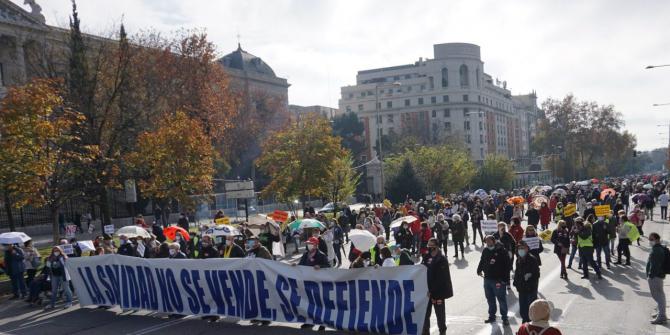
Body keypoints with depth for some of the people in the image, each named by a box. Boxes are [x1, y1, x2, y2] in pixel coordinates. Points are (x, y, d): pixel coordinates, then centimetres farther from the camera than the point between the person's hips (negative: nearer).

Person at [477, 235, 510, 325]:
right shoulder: (485, 251, 5)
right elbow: (482, 261, 21)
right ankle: (492, 316, 30)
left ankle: (504, 317, 17)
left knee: (501, 299, 4)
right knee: (490, 299, 17)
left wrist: (505, 279, -17)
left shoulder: (501, 251, -14)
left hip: (498, 280, -6)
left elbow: (507, 265, -14)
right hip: (487, 279, 6)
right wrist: (479, 270, 7)